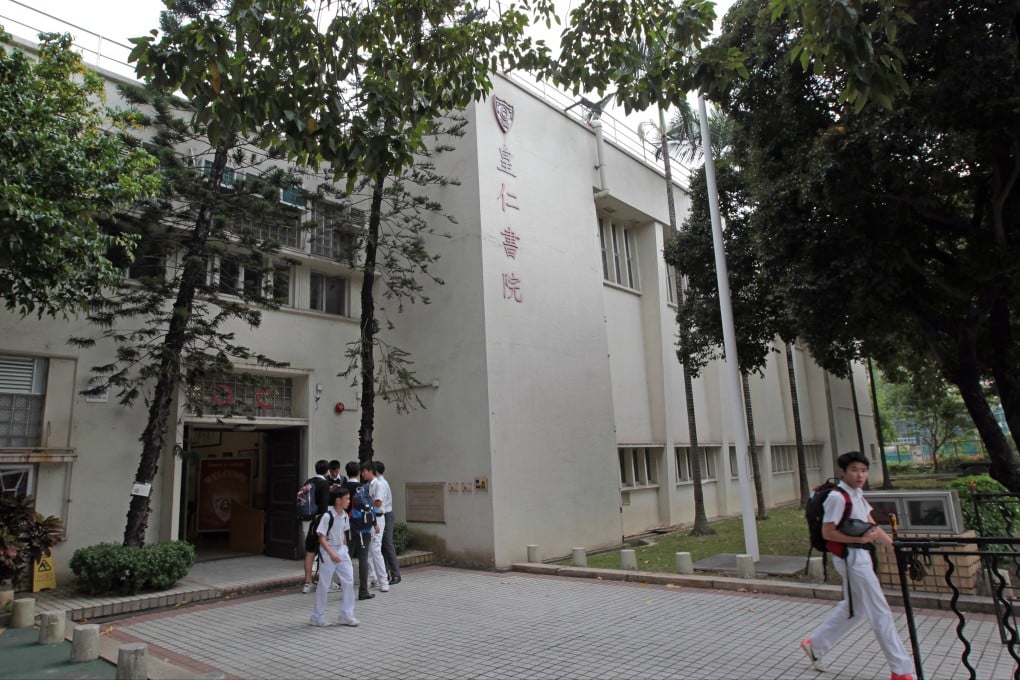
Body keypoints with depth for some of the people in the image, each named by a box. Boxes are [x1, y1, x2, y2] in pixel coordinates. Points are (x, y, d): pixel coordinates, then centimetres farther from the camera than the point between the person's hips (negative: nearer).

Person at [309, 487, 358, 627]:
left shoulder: (344, 515, 3)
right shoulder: (327, 516, -18)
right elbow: (321, 537, -17)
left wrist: (345, 550, 13)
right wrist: (331, 553, -22)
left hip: (341, 549, 7)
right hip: (328, 551, -7)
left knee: (349, 581, 1)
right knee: (324, 584, 4)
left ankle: (346, 615, 10)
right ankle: (318, 617, 19)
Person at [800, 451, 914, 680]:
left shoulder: (857, 494, 10)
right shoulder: (837, 497, -18)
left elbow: (871, 525, 8)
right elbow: (827, 533, -18)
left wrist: (894, 543, -3)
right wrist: (860, 538, -25)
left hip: (861, 556, 10)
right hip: (850, 557, -10)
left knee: (853, 607, 20)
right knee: (880, 613, -1)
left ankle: (814, 643, 32)